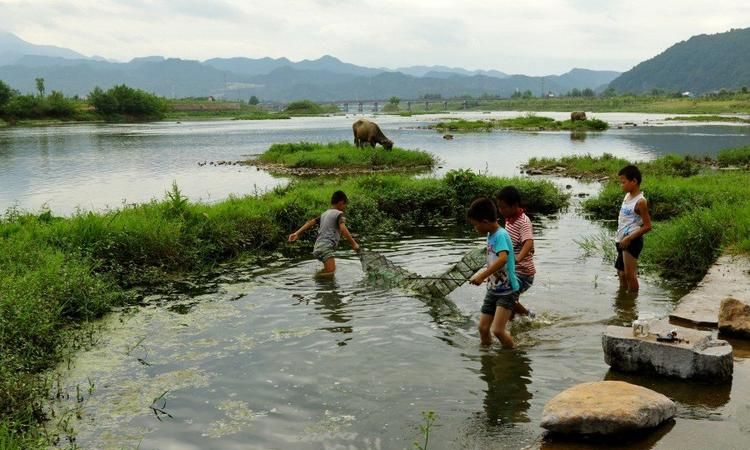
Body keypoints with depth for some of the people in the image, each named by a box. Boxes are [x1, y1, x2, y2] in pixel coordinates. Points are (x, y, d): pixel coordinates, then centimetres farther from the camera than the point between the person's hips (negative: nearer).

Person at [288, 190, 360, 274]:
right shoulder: (338, 213, -1)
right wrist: (353, 243, -16)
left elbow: (310, 222, 16)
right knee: (330, 271, -24)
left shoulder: (325, 213, 22)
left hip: (318, 246, 9)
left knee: (328, 270, 20)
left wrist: (297, 233, 12)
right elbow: (343, 229, -16)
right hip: (326, 247, -9)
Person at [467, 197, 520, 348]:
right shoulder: (490, 235, 7)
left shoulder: (500, 235, -20)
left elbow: (503, 259, -36)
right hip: (493, 289, 9)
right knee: (483, 327, 8)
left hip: (507, 291, -9)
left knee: (497, 330, -15)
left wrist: (482, 276, -38)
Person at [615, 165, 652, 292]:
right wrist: (619, 238, 12)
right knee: (621, 273, 17)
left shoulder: (640, 201, -15)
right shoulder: (627, 196, 10)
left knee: (629, 274, -10)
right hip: (622, 241, 9)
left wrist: (629, 238, -21)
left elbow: (647, 226, -17)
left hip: (632, 241, -9)